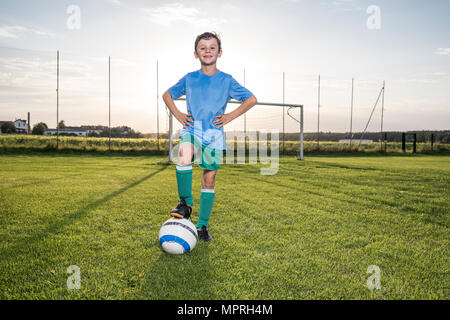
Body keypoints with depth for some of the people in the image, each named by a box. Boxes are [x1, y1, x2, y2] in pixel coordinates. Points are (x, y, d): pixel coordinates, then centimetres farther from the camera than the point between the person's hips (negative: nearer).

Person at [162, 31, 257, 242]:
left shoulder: (226, 80, 4)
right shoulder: (189, 79, 8)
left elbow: (252, 99, 9)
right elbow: (167, 95, 21)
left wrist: (230, 116, 0)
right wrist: (177, 114, 6)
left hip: (214, 134, 0)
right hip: (191, 129, 0)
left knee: (209, 179, 1)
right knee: (184, 156, -33)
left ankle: (202, 226, 14)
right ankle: (185, 203, -15)